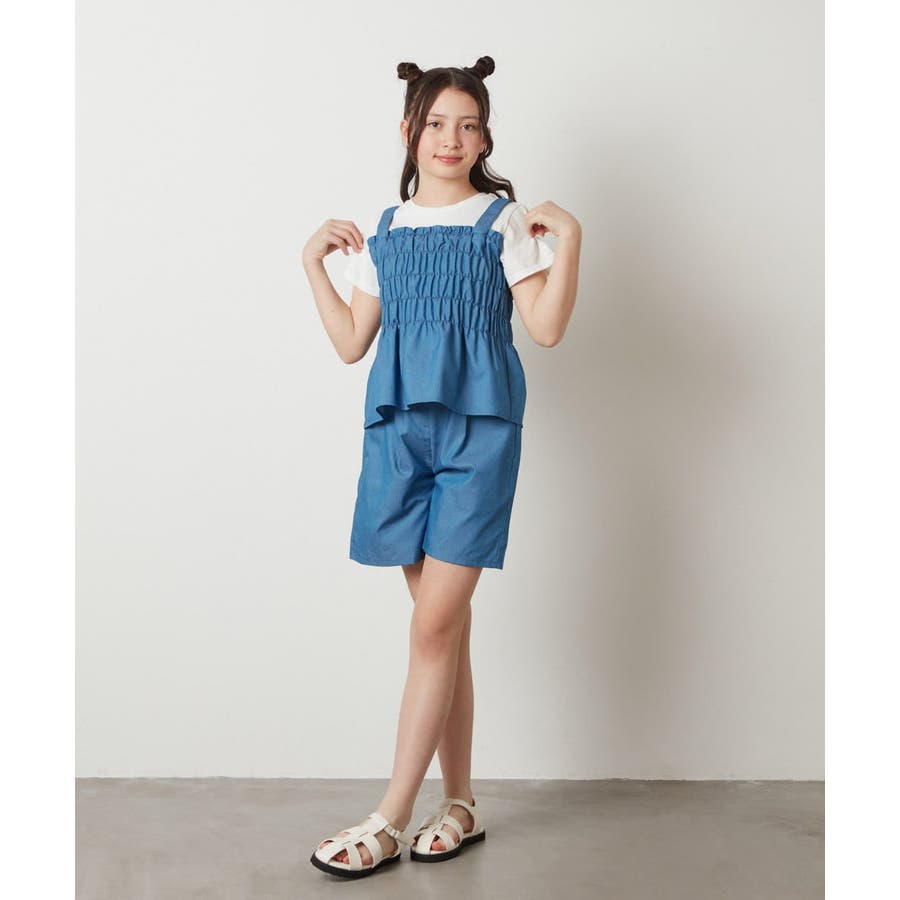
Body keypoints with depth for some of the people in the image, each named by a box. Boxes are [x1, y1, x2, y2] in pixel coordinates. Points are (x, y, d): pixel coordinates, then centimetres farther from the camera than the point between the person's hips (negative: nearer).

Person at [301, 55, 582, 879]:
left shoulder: (505, 221, 5)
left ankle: (391, 819, -1)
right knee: (444, 624, 8)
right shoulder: (384, 233, 17)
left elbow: (547, 329, -4)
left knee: (435, 625, -8)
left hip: (477, 429, -4)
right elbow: (351, 344, 15)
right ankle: (459, 804, 18)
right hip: (399, 428, 4)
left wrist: (568, 240, -11)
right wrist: (314, 262, 13)